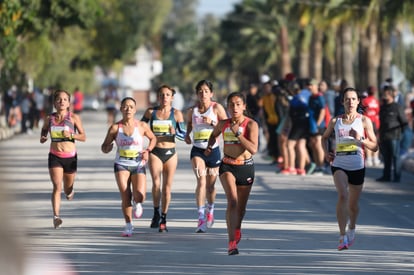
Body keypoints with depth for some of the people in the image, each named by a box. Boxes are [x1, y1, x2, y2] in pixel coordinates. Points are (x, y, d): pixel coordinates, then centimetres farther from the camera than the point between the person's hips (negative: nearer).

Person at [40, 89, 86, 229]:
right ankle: (56, 216, -21)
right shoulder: (49, 118, 2)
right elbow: (44, 129, 23)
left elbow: (83, 137, -4)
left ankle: (70, 191, 52)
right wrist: (42, 137, 2)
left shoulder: (74, 117, -5)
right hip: (54, 156, 0)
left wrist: (71, 135, -21)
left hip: (70, 156, 0)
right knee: (57, 187, -15)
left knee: (67, 189, 14)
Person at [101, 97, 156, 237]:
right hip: (121, 164, 0)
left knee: (140, 196, -17)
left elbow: (153, 138, 17)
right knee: (125, 196, -12)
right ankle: (128, 225, 4)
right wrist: (107, 148, -20)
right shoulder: (115, 128, -2)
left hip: (138, 164, 0)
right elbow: (104, 147, 4)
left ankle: (137, 204, 22)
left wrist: (148, 150, 0)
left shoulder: (142, 126, -1)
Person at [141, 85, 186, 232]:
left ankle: (163, 220, 13)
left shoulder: (177, 113, 1)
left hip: (170, 152, 0)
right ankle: (156, 213, 5)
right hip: (155, 152, 0)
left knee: (167, 187, 1)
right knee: (156, 183, -17)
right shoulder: (150, 112, 3)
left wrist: (174, 132, -18)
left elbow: (183, 134, 2)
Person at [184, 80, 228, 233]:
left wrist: (212, 122, -19)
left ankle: (210, 209, 43)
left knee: (210, 185, 13)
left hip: (213, 150, 0)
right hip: (197, 150, 0)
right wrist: (187, 134, 4)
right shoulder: (192, 110, 3)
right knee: (201, 181, -19)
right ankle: (201, 218, -21)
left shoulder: (217, 108, -4)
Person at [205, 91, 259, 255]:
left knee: (241, 207, 14)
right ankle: (232, 242, -27)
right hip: (227, 166, 0)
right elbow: (214, 134, 25)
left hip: (245, 167, 0)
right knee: (232, 201, -22)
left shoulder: (251, 124, -10)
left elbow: (253, 149, -22)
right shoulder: (223, 124, 1)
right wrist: (209, 146, 5)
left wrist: (238, 133, -25)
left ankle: (237, 229, 49)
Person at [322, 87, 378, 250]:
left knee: (353, 204, 12)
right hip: (339, 165, -1)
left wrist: (360, 139, -16)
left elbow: (374, 146, 1)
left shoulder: (364, 121, 0)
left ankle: (351, 229, 43)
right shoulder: (335, 121, 4)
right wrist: (326, 152, 4)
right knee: (343, 196, -25)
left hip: (357, 166, 1)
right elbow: (325, 137, 22)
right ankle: (343, 236, -24)